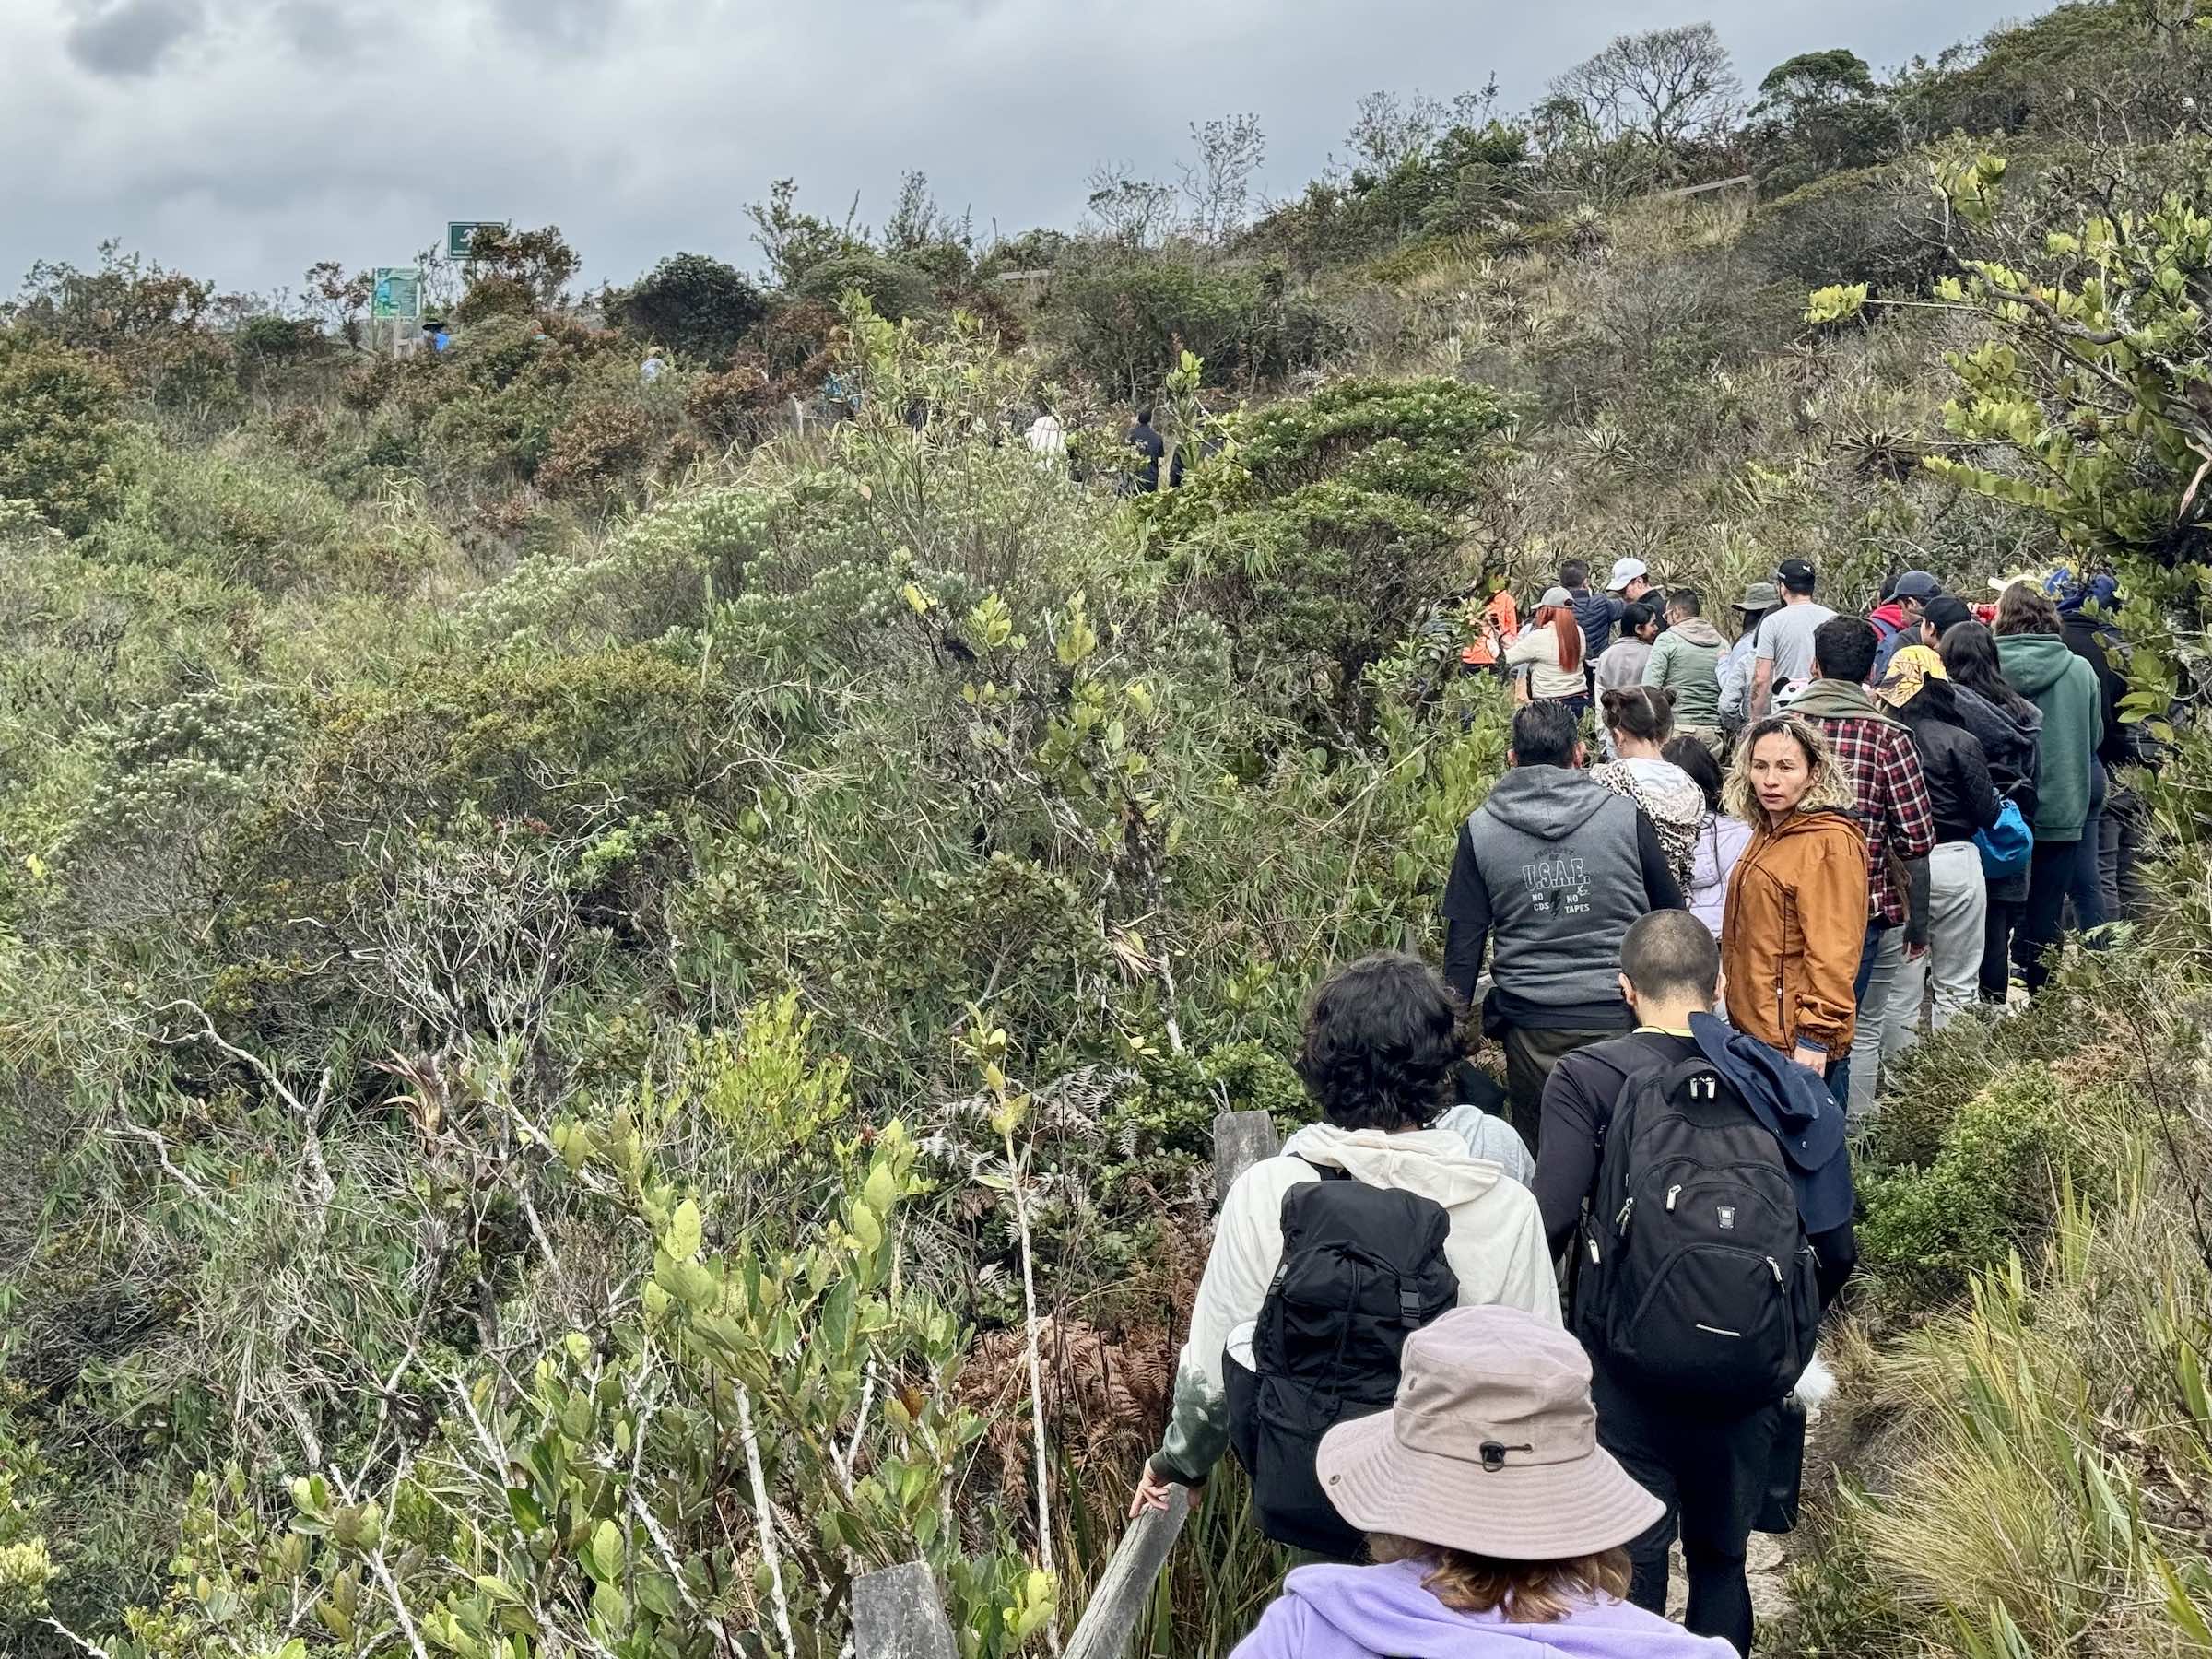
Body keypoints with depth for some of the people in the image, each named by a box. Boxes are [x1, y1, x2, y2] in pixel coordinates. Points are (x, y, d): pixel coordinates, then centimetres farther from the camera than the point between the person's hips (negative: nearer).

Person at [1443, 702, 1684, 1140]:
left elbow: (1463, 942, 0)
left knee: (1540, 1158, 11)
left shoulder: (1479, 831, -1)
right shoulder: (1626, 817, -2)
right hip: (1620, 1019, 0)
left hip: (1531, 1031, 0)